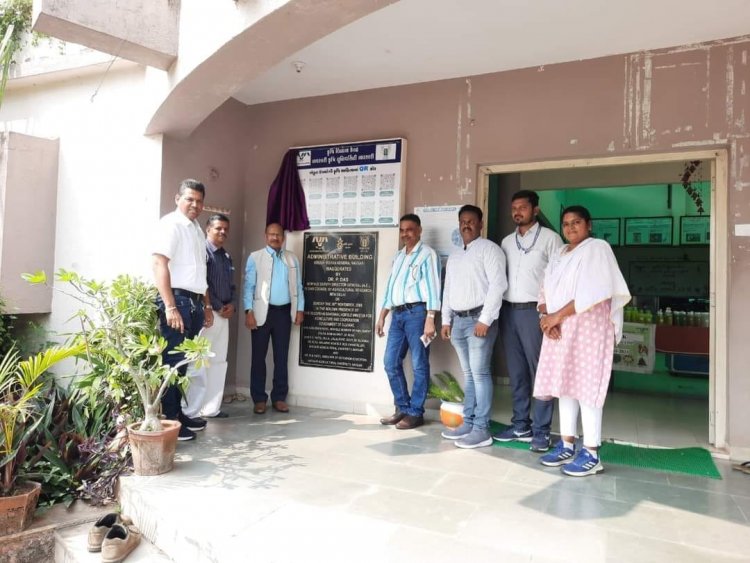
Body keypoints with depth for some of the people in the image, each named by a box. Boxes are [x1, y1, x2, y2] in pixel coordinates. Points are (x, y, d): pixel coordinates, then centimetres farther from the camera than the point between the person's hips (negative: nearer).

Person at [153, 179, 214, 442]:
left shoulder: (197, 228, 19)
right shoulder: (171, 223, -6)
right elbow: (159, 265, -17)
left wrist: (206, 306, 21)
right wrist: (170, 307, -23)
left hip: (194, 302, 8)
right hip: (178, 300, -8)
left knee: (184, 362, 13)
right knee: (173, 362, -3)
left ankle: (178, 414, 22)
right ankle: (169, 420, 5)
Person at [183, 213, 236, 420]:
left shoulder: (227, 257, 18)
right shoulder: (202, 252, -7)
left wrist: (231, 304, 2)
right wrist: (218, 307, -11)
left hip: (224, 315, 9)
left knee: (219, 362, 11)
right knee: (198, 363, -7)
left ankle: (211, 408, 20)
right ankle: (190, 411, -1)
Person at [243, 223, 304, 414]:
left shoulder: (292, 259, 10)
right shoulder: (255, 257, 1)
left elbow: (298, 286, 10)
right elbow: (249, 286, -4)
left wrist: (300, 309, 3)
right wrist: (248, 311, -12)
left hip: (284, 312, 3)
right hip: (263, 312, -2)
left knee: (281, 357, 8)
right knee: (259, 356, 3)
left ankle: (279, 398, 16)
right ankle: (259, 399, 12)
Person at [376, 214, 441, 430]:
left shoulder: (427, 254, -2)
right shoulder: (398, 257, 20)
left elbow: (432, 287, -9)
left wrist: (430, 319, -17)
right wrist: (381, 317, 18)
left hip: (417, 312, -7)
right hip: (398, 314, 8)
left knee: (419, 365, -1)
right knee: (391, 363, 7)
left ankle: (416, 413, 8)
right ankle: (403, 408, 20)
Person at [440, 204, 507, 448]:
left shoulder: (489, 249, -3)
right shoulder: (454, 255, 20)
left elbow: (498, 285, -13)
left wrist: (485, 319, -19)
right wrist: (446, 320, 14)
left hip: (479, 318, -7)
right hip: (458, 320, 7)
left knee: (480, 373, -7)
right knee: (468, 374, 12)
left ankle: (481, 429, -2)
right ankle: (468, 423, 18)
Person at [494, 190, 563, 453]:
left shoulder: (549, 238, 1)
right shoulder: (506, 241, 16)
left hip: (534, 311, -5)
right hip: (508, 311, 5)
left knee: (540, 371, -1)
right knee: (516, 372, 10)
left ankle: (541, 430, 6)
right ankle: (520, 425, 19)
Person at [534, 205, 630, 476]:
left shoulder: (597, 248, -4)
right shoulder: (558, 255, 18)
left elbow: (595, 291, -16)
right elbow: (546, 291, 14)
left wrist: (558, 315, -16)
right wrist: (545, 316, -6)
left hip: (588, 327, -7)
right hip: (559, 330, 7)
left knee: (586, 386, -7)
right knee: (565, 385, 8)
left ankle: (591, 454, 0)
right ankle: (567, 445, 16)